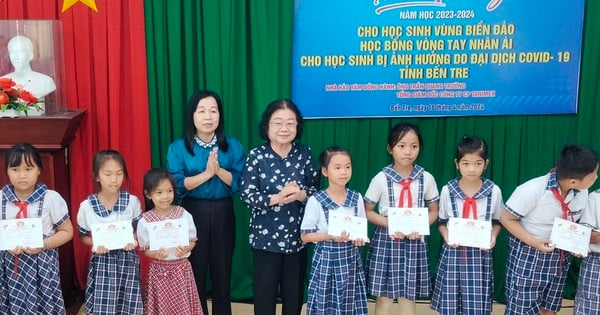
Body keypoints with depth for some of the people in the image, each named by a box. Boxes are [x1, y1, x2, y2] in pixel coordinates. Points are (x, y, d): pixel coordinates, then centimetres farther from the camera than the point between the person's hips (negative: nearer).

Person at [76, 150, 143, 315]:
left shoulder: (132, 201, -6)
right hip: (102, 262, 0)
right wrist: (95, 244, -14)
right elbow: (83, 236, 5)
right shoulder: (86, 206, -7)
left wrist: (134, 239, -14)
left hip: (127, 260, 1)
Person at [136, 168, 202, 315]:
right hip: (159, 270, -1)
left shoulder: (184, 215, -5)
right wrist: (156, 254, -22)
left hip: (181, 268, 1)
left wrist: (185, 249, -18)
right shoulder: (145, 221, -7)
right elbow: (145, 250, -1)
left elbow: (192, 241, 3)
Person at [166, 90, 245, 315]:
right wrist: (206, 174, -19)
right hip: (193, 214, -1)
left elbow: (239, 184, -6)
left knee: (222, 272, 10)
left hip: (223, 213, 1)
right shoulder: (178, 147, -4)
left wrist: (219, 170, -21)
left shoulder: (232, 146, 0)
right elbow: (177, 185, -12)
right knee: (195, 273, 8)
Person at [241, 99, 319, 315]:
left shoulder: (305, 154, 0)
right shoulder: (256, 156, -6)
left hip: (297, 236, 2)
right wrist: (276, 198, -24)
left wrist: (301, 195, -19)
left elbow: (316, 189, 2)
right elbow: (247, 194, -10)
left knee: (294, 292, 13)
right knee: (265, 291, 6)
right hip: (265, 236, -2)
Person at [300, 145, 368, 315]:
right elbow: (305, 236, -7)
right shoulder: (315, 201, -9)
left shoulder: (357, 198, 2)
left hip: (350, 259, 3)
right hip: (326, 259, -3)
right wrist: (331, 236, -20)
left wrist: (360, 238, -11)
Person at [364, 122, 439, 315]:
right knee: (384, 295, 4)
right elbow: (367, 211, -2)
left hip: (414, 242, 2)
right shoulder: (381, 178, -8)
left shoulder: (426, 178, -2)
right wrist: (389, 224, -17)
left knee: (409, 294, 9)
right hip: (386, 240, -2)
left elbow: (433, 211, 8)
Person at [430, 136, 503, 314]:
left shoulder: (494, 191, -3)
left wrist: (493, 236, -9)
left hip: (480, 254, 0)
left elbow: (498, 221, 10)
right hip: (453, 252, 0)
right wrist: (447, 237, -12)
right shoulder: (447, 190, -4)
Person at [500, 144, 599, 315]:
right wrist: (534, 242, -25)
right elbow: (506, 218, -15)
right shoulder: (532, 190, -26)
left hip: (559, 257, 6)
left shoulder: (582, 193, -7)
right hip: (528, 255, -6)